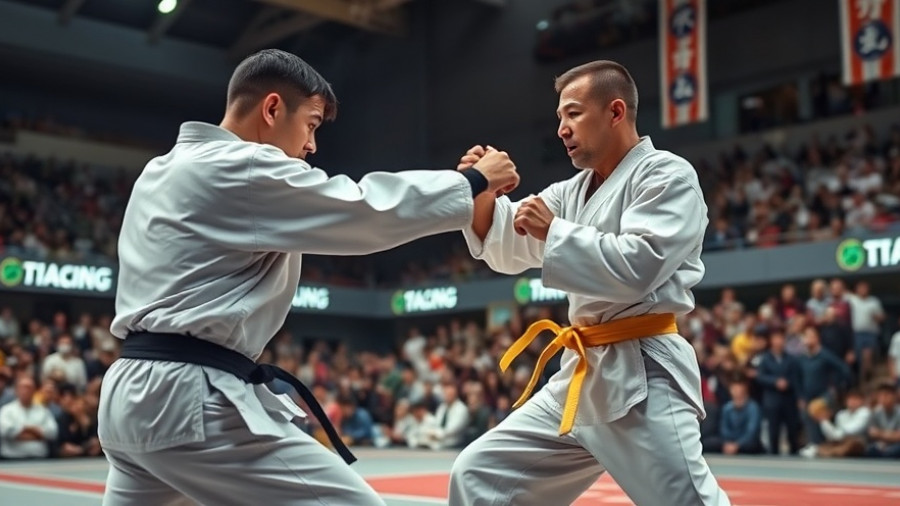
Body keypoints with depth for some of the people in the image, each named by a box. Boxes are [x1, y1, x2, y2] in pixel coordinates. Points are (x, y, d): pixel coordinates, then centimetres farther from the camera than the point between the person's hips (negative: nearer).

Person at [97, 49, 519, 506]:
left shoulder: (163, 171, 18)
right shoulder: (239, 168, -10)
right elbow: (365, 211, -10)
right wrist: (474, 180, 1)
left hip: (131, 395, 10)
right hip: (190, 400, -10)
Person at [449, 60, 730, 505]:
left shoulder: (667, 176, -7)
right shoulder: (574, 190, 17)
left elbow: (636, 267, -21)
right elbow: (507, 249, 16)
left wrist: (553, 230, -13)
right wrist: (484, 193, -2)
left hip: (643, 377, -8)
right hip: (582, 374, 8)